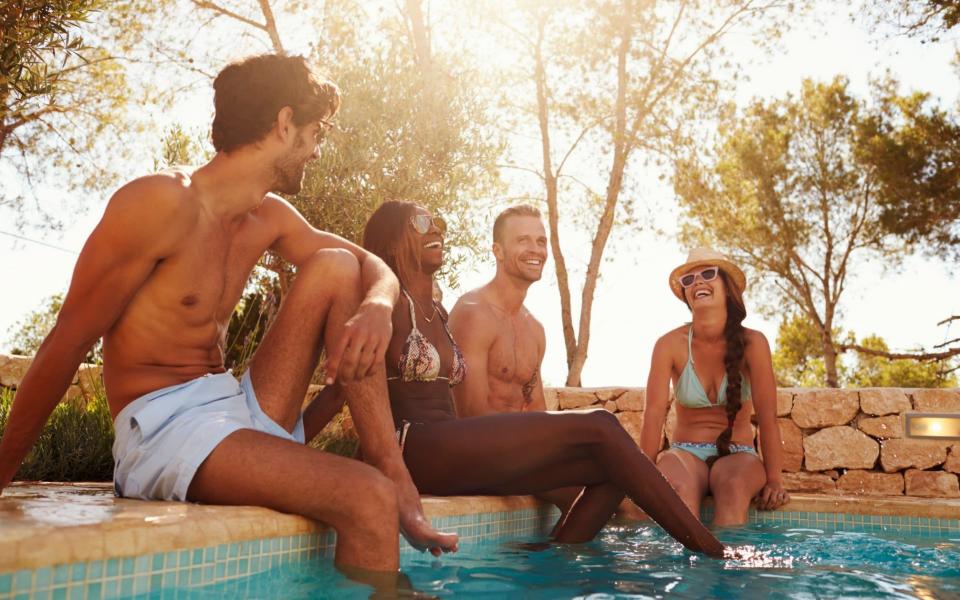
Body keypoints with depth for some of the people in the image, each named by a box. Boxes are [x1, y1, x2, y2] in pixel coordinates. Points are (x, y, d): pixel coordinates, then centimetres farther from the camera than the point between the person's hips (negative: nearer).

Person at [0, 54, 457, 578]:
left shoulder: (269, 219, 10)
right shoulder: (161, 202, -13)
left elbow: (374, 267, 12)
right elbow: (66, 343, -11)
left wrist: (377, 309, -14)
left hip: (237, 412, 8)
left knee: (334, 268, -4)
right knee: (367, 499, -30)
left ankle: (398, 478, -9)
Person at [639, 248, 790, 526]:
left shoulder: (752, 343, -9)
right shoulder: (670, 344, -8)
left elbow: (767, 415, -10)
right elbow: (654, 412, -13)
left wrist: (773, 479, -15)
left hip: (738, 454, 0)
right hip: (686, 453, 0)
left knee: (733, 487, -34)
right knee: (680, 489, -34)